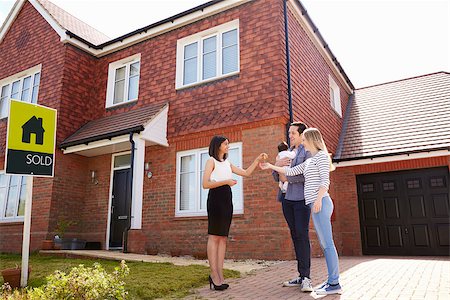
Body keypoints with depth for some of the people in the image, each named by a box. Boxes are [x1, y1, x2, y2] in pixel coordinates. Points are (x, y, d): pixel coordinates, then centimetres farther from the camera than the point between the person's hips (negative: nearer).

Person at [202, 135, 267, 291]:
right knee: (214, 236, -7)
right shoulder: (211, 161, 1)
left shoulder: (227, 163, 21)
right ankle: (215, 275, -4)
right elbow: (205, 184, -9)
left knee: (223, 238, 2)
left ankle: (219, 276, 3)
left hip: (227, 200, 7)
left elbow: (246, 173, 19)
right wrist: (226, 181, -14)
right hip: (215, 199, -7)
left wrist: (257, 160, 11)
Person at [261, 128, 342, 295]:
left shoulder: (321, 156, -1)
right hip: (315, 205, 9)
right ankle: (332, 280, 10)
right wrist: (271, 166, 25)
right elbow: (290, 172, 24)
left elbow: (325, 180, -11)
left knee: (327, 243, -9)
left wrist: (319, 198, -22)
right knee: (325, 244, 7)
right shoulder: (308, 162, 24)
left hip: (321, 203, -9)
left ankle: (334, 284, -6)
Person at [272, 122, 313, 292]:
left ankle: (305, 277, -3)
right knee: (295, 236, 7)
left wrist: (287, 176, -9)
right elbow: (277, 178, 17)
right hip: (287, 199, 6)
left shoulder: (309, 151, 0)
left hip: (301, 199, -6)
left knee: (302, 235, -9)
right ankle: (301, 276, 12)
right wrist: (276, 165, -2)